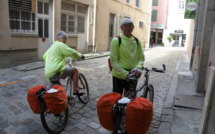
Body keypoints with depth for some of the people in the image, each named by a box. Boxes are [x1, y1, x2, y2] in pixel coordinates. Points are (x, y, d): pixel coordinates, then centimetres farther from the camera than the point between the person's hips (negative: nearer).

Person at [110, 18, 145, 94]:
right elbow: (113, 61, -12)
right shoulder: (116, 41, -7)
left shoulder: (137, 41, 6)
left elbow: (141, 58, 6)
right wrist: (125, 74, -20)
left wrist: (138, 68, -15)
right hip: (119, 75, -4)